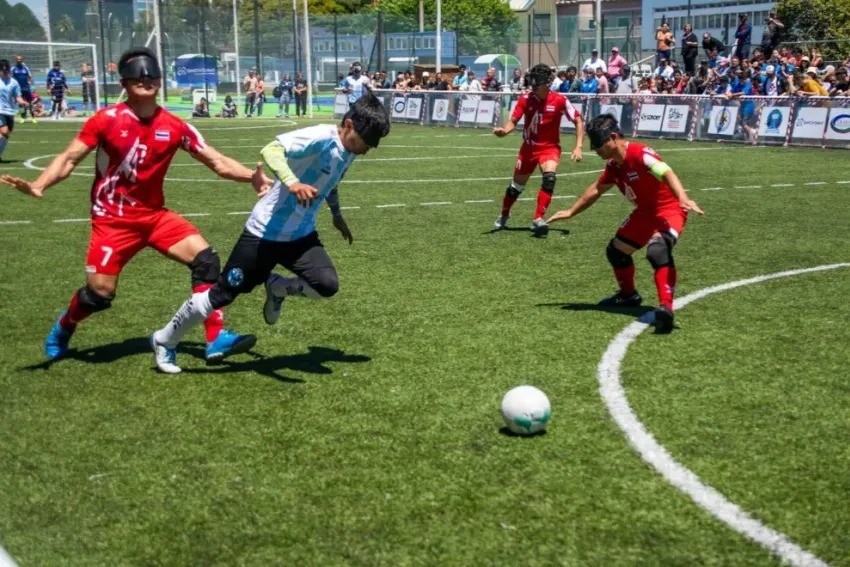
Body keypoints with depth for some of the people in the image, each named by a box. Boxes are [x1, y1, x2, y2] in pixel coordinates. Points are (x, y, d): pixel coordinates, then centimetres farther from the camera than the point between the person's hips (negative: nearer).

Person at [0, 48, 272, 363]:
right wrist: (39, 185, -26)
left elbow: (218, 163, -3)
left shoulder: (174, 126, -2)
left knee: (205, 259, -14)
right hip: (113, 219, -3)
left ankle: (216, 339, -8)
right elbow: (69, 159, -8)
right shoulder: (107, 120, -10)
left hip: (155, 215, 4)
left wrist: (252, 177, -21)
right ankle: (63, 328, 28)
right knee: (99, 293, -7)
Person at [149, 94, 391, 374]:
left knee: (327, 285, -18)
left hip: (301, 235, 7)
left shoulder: (347, 153, 3)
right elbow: (270, 150, -37)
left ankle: (276, 288, 15)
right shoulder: (320, 137, -23)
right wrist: (292, 182, -53)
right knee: (223, 293, 1)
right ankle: (164, 341, 24)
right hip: (265, 232, -7)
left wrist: (337, 215, 34)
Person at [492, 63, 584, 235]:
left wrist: (578, 147, -14)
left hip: (550, 148, -2)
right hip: (529, 147, 2)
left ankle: (538, 219, -23)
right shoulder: (525, 99, -11)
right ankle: (503, 215, 38)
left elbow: (578, 121, -7)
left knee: (549, 177, -29)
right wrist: (504, 130, -31)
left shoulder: (560, 100, -15)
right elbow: (513, 121, -8)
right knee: (517, 185, 11)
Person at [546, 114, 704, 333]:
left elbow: (667, 174, -41)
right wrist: (571, 212, 27)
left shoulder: (640, 154, -25)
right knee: (616, 250, 20)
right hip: (644, 212, 10)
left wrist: (683, 198, -59)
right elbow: (597, 189, 20)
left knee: (657, 250, -36)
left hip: (669, 209, -9)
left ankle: (666, 308, -39)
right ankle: (628, 295, 43)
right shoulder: (614, 165, 2)